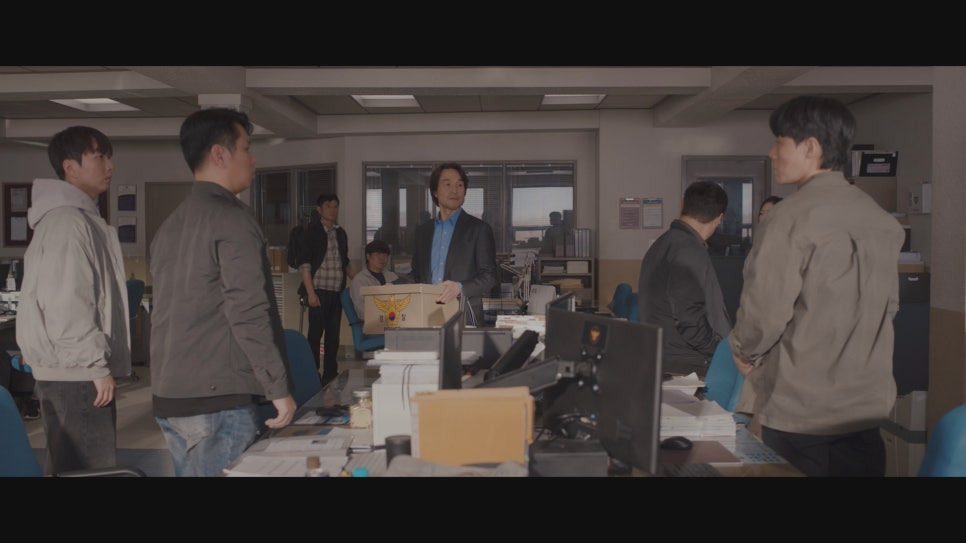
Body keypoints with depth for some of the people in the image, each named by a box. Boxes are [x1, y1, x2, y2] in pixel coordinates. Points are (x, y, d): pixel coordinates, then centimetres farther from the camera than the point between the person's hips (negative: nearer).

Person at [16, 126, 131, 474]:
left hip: (70, 371, 11)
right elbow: (65, 305, -22)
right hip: (76, 372, -11)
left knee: (67, 468, 15)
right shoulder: (67, 220, -14)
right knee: (92, 471, -9)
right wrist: (96, 365, -19)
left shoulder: (79, 217, 18)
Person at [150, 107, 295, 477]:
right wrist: (279, 388, -13)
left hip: (168, 397, 8)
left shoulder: (170, 225, 14)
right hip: (217, 400, -8)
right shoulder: (231, 219, -13)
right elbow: (249, 315, -19)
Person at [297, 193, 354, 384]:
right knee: (315, 333, -4)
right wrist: (310, 292, -14)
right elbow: (304, 264, -8)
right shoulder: (312, 231, -2)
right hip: (319, 290, -6)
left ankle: (330, 374, 16)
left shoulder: (341, 233, 15)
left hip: (337, 291, 6)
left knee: (334, 334, 8)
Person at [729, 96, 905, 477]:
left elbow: (765, 308, -18)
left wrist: (743, 353, 1)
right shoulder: (883, 220, 6)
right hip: (868, 408, 6)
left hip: (799, 413, -6)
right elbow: (889, 305, 12)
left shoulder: (795, 215, -16)